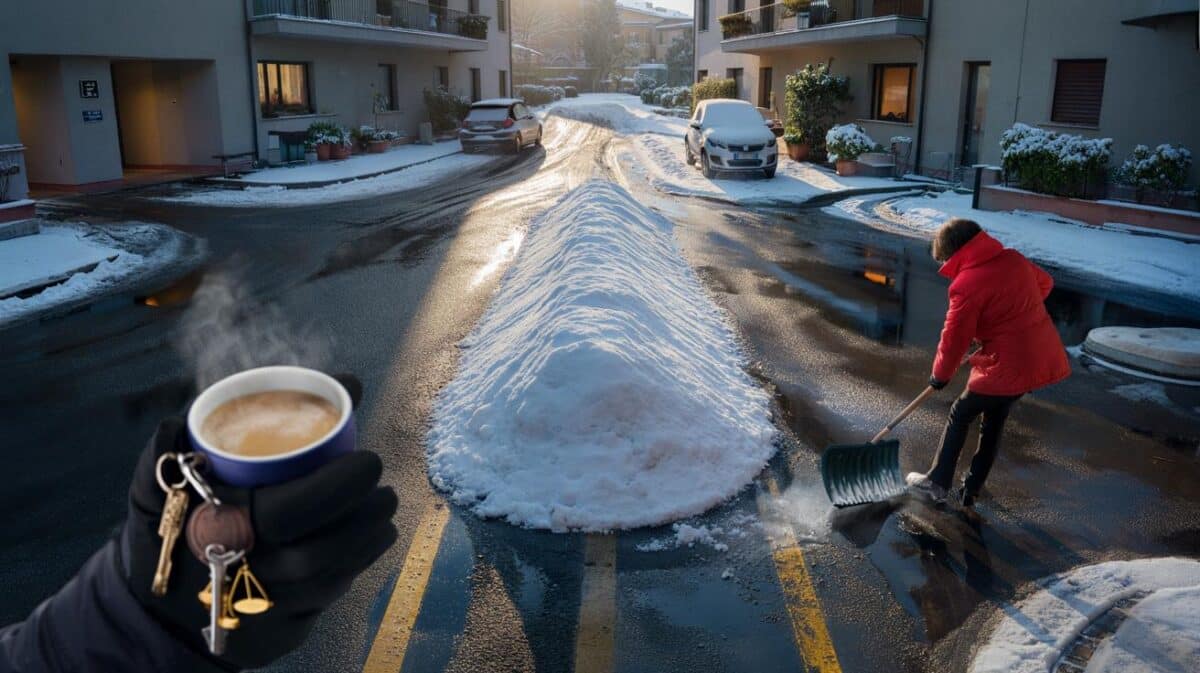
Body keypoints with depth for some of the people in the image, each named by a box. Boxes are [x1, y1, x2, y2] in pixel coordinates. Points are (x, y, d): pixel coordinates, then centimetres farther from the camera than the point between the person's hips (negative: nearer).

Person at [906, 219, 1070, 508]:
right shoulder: (1014, 259, 4)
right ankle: (970, 491, 28)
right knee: (994, 418, 20)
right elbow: (1045, 283, 25)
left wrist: (940, 375, 3)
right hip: (1043, 358, 8)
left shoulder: (967, 283, -18)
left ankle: (938, 482, 22)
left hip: (1007, 366, -8)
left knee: (961, 415, 13)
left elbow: (954, 337, -12)